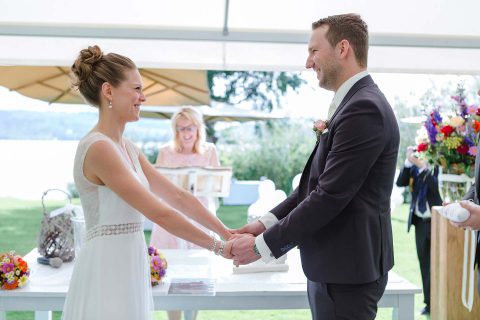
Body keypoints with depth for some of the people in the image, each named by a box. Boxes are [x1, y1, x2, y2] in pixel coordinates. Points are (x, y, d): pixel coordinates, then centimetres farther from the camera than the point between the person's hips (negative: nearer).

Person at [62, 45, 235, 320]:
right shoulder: (98, 148, -18)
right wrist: (219, 247, -15)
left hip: (128, 268, 9)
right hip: (108, 271, -9)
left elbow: (178, 196, 9)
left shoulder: (127, 148, 10)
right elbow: (159, 213, -21)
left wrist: (226, 232, 3)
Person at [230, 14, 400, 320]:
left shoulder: (364, 108, -19)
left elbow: (329, 196, -22)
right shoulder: (356, 103, 13)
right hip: (334, 265, 9)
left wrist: (262, 245, -15)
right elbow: (316, 183, 13)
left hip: (346, 271, -9)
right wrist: (267, 222, 3)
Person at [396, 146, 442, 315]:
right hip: (420, 221, 5)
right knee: (424, 261, 9)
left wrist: (422, 166, -26)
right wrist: (409, 162, -13)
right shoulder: (414, 167, 5)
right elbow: (400, 182, -5)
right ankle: (429, 302, 17)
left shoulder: (438, 165, -10)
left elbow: (437, 187, -23)